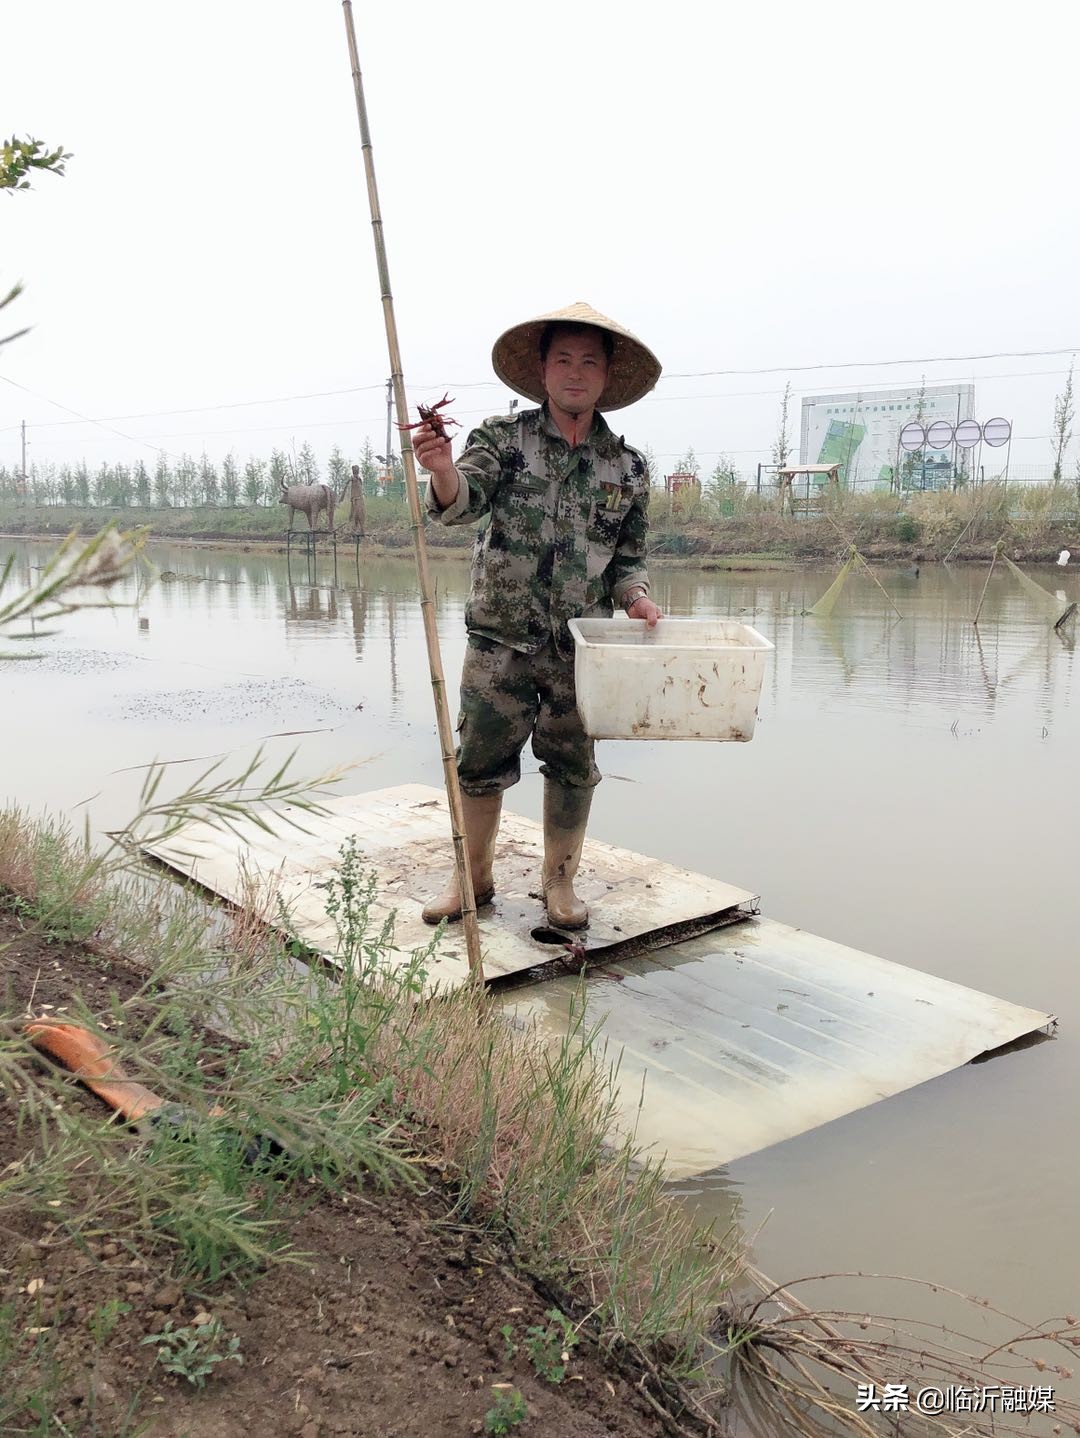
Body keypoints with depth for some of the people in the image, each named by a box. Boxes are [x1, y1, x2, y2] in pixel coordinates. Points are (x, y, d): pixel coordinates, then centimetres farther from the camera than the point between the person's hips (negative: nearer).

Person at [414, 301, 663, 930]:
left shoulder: (629, 466, 6)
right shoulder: (503, 437, 0)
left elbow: (629, 558, 11)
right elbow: (464, 501, -16)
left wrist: (636, 597, -9)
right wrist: (444, 471, -38)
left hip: (581, 647, 2)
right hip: (500, 640, -1)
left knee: (572, 766, 10)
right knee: (481, 762, 7)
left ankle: (561, 883, 28)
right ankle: (473, 878, 25)